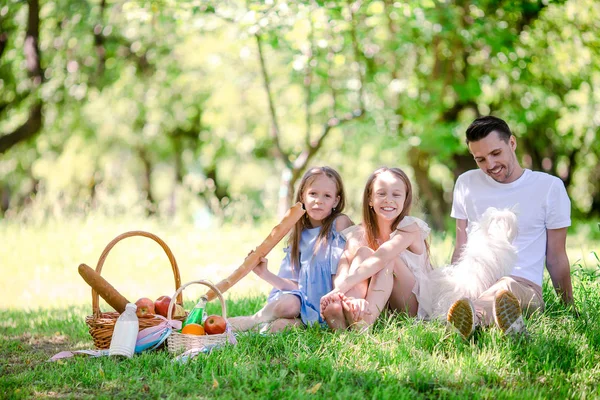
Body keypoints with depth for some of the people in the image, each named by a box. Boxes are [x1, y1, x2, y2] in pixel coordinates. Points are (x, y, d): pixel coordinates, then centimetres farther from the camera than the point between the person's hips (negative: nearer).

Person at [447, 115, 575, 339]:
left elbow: (556, 258, 12)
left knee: (506, 287, -42)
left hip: (525, 286, -4)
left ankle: (472, 316, -72)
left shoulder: (549, 187, 6)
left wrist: (570, 309, 15)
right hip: (474, 283, 4)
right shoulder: (466, 184, 16)